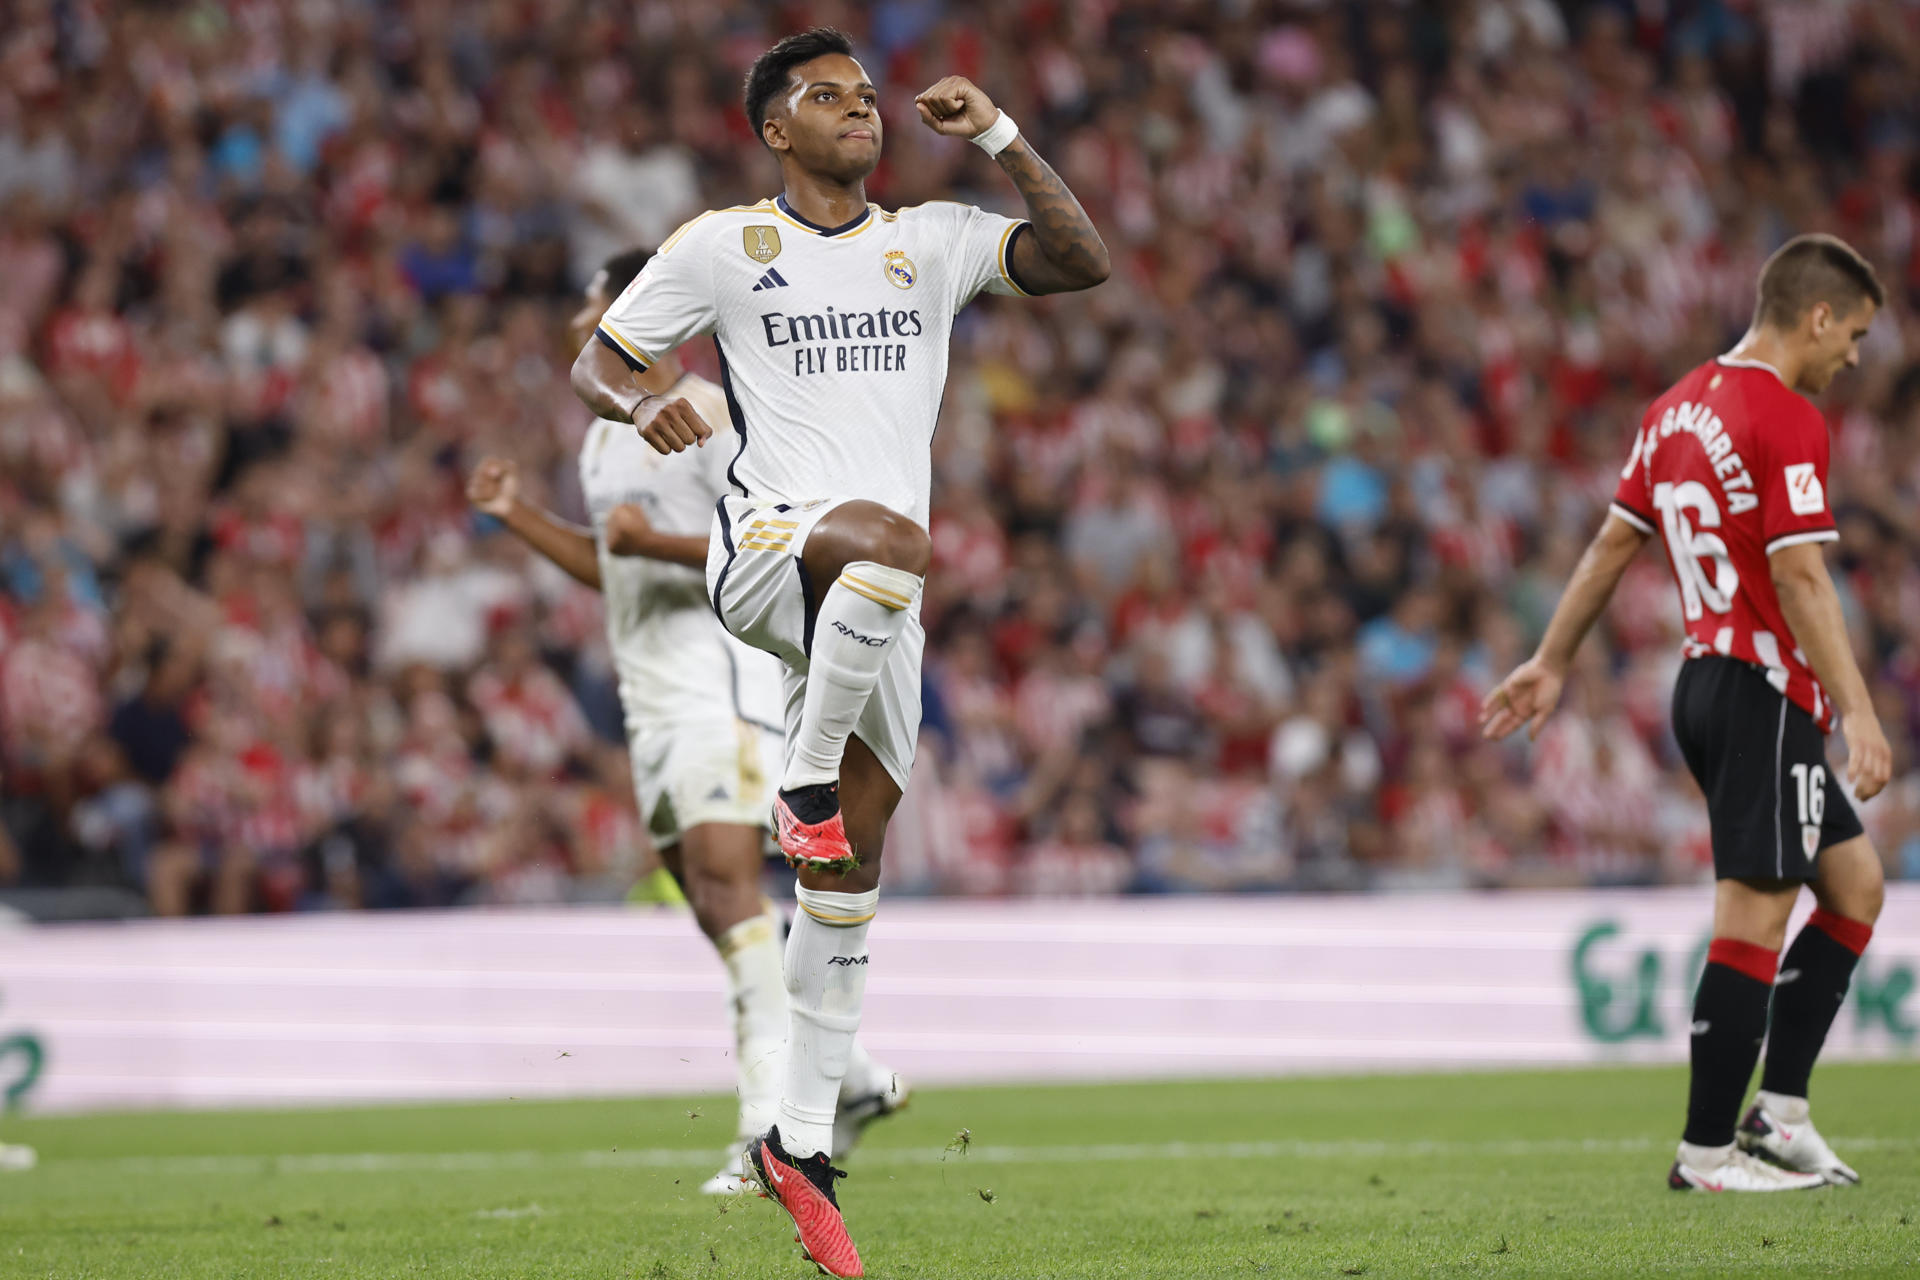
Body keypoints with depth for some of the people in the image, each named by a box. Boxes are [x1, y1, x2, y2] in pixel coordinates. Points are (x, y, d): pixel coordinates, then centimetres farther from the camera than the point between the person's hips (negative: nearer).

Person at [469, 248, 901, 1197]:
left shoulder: (713, 417, -10)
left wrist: (657, 542, -22)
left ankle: (772, 1123, -23)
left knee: (725, 880, -20)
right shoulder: (604, 436, 19)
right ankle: (850, 1077, 19)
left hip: (721, 676, -9)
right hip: (649, 691, 9)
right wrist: (520, 519, 19)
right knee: (711, 902, 7)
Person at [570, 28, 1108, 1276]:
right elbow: (598, 360, 12)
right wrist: (644, 404, -11)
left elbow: (1084, 260, 8)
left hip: (878, 607, 4)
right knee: (893, 538, -39)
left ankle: (801, 1141, 10)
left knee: (853, 870, 2)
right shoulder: (723, 245, 8)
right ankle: (806, 782, -22)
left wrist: (999, 136, 2)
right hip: (766, 541, -4)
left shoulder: (932, 240, 16)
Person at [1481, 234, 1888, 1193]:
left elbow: (1612, 545, 19)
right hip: (1765, 691, -10)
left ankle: (1779, 1112, 11)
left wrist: (1550, 664, 26)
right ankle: (1706, 1151, -3)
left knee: (1856, 882, 14)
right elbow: (1800, 578, -20)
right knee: (1753, 920, -6)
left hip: (1704, 682, 10)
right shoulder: (1787, 418, -14)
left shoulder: (1679, 408, 14)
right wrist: (1858, 712, -22)